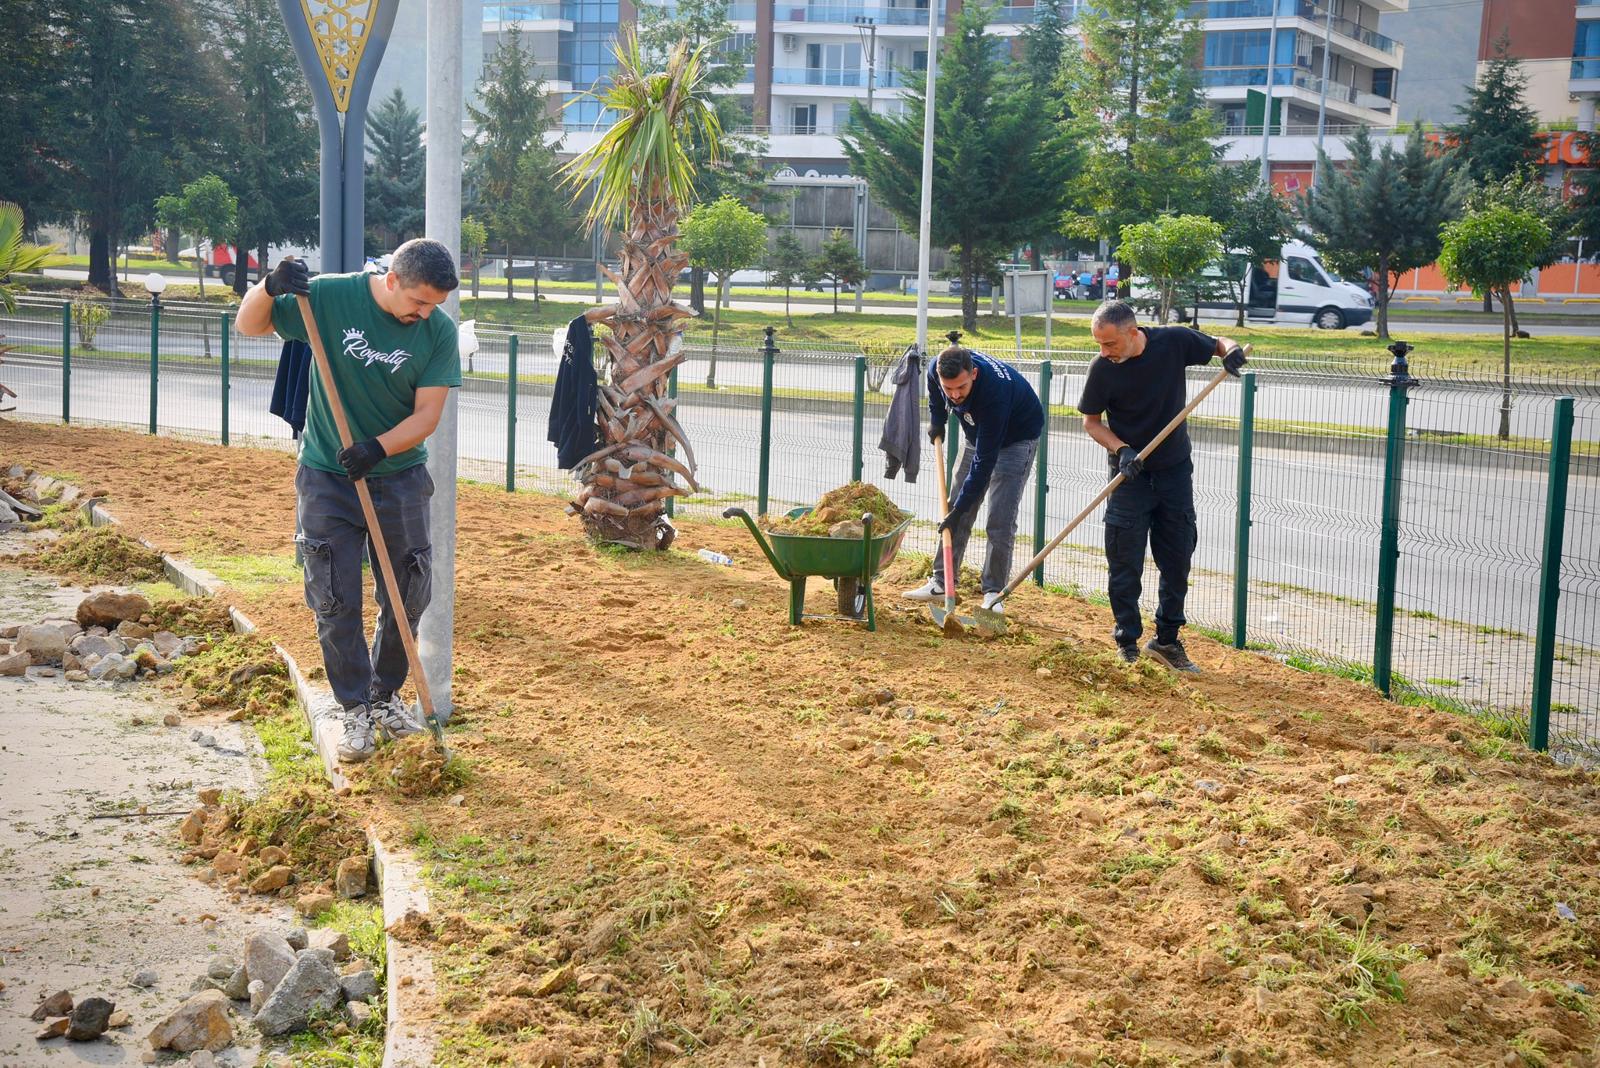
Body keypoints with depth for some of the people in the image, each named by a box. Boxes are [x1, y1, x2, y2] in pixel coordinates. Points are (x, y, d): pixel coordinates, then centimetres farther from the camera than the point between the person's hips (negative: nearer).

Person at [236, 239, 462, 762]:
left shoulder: (439, 331, -10)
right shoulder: (331, 297, -13)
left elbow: (426, 416, -11)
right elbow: (249, 325, -4)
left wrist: (376, 448, -28)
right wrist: (269, 288, -26)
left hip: (400, 474, 2)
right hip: (327, 477, -1)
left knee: (408, 596, 8)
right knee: (336, 601, 0)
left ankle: (386, 696, 29)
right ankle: (356, 710, 14)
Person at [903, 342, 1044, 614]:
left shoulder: (994, 391, -43)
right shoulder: (937, 370, -25)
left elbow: (985, 459, -37)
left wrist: (959, 509, -34)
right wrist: (936, 423, 7)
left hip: (1018, 436, -6)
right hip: (978, 433, 6)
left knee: (1000, 519, -13)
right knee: (955, 509, 3)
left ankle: (994, 592, -4)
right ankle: (941, 583, 9)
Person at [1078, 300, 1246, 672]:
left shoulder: (1174, 342, -14)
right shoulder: (1103, 369, -16)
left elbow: (1219, 344, 5)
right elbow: (1091, 421, -3)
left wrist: (1231, 350, -19)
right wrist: (1121, 449, -20)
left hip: (1175, 470, 2)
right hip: (1130, 474, -2)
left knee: (1177, 563, 8)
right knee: (1125, 565, 0)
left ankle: (1167, 640, 22)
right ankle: (1127, 645, 14)